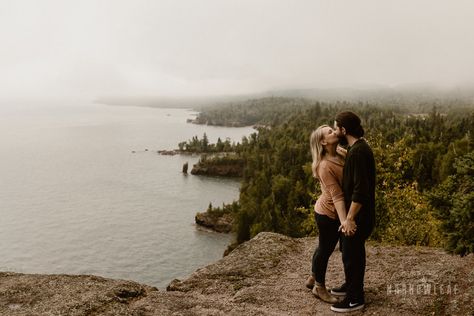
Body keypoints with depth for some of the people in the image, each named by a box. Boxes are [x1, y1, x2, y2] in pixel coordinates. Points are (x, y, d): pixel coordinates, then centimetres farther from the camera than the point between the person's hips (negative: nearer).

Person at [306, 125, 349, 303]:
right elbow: (337, 196, -30)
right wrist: (344, 221, -34)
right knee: (325, 250, 7)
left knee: (324, 248, 22)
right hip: (328, 214, -8)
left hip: (333, 212, 8)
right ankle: (320, 288, 26)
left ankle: (313, 278, 41)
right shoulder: (325, 166, -25)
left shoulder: (339, 155, 0)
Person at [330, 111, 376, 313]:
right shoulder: (359, 147, 7)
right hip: (360, 212, 10)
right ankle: (352, 285, 41)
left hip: (358, 215, -10)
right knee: (354, 252, 23)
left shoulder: (357, 152, -25)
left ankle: (355, 299, 18)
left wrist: (349, 218, -24)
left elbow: (360, 190, -28)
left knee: (351, 256, 4)